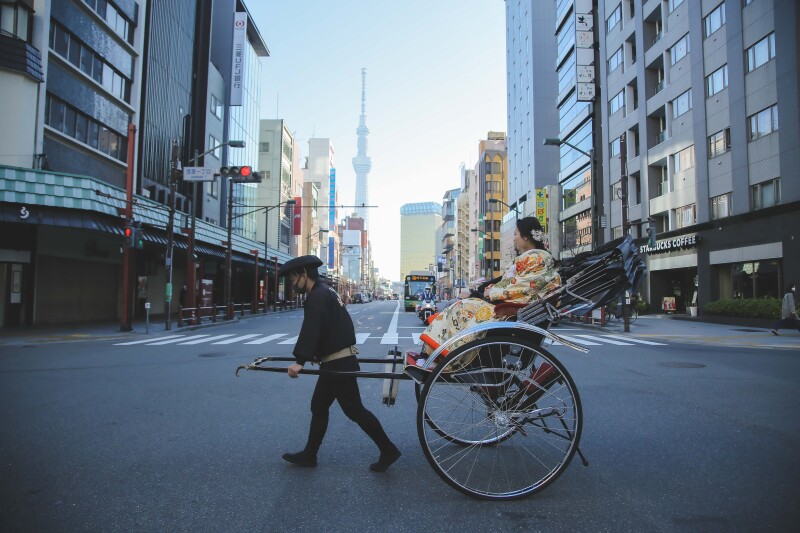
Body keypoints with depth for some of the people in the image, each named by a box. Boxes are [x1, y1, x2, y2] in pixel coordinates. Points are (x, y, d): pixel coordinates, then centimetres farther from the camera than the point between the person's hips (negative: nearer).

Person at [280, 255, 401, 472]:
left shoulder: (317, 296, -16)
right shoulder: (324, 292, 15)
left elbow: (310, 330, -29)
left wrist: (300, 361, -34)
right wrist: (314, 355, 32)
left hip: (339, 364, -10)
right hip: (338, 361, 10)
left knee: (354, 410, -3)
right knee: (318, 406, 16)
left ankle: (388, 450, 6)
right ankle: (309, 454, 26)